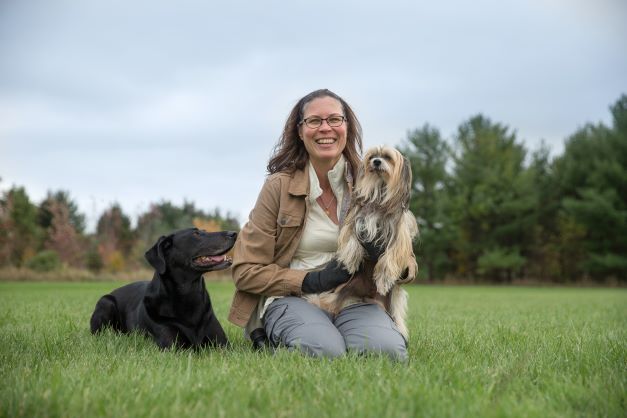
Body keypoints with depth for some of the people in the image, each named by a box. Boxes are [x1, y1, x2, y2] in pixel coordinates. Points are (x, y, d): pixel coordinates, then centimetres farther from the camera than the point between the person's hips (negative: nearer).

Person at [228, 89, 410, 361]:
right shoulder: (279, 185, -3)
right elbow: (246, 270, -2)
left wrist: (383, 254, -12)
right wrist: (312, 281, -14)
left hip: (351, 298, 3)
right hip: (291, 297, -2)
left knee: (390, 351, -28)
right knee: (326, 351, -33)